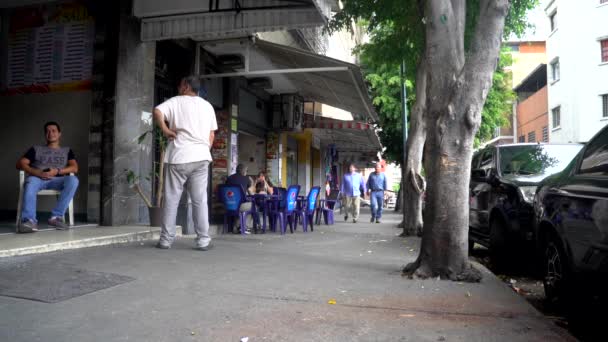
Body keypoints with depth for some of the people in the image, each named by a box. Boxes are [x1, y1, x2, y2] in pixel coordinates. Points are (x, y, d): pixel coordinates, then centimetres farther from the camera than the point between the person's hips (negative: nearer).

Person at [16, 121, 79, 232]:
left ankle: (56, 216, -35)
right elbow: (20, 164, 9)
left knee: (73, 180, -34)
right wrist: (38, 173, -10)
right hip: (38, 178, 0)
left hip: (58, 179, 0)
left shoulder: (67, 150, 25)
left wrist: (57, 171, -11)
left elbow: (74, 168, 8)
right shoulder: (36, 149, 25)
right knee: (30, 181, -38)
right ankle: (29, 220, -50)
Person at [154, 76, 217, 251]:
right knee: (199, 200, 5)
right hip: (201, 157, 3)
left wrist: (165, 130, -6)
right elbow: (212, 134, 15)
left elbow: (157, 112, -16)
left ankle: (166, 239, 7)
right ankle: (203, 240, 4)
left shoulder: (176, 101, 3)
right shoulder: (207, 106, 16)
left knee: (171, 200, 4)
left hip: (179, 157, -3)